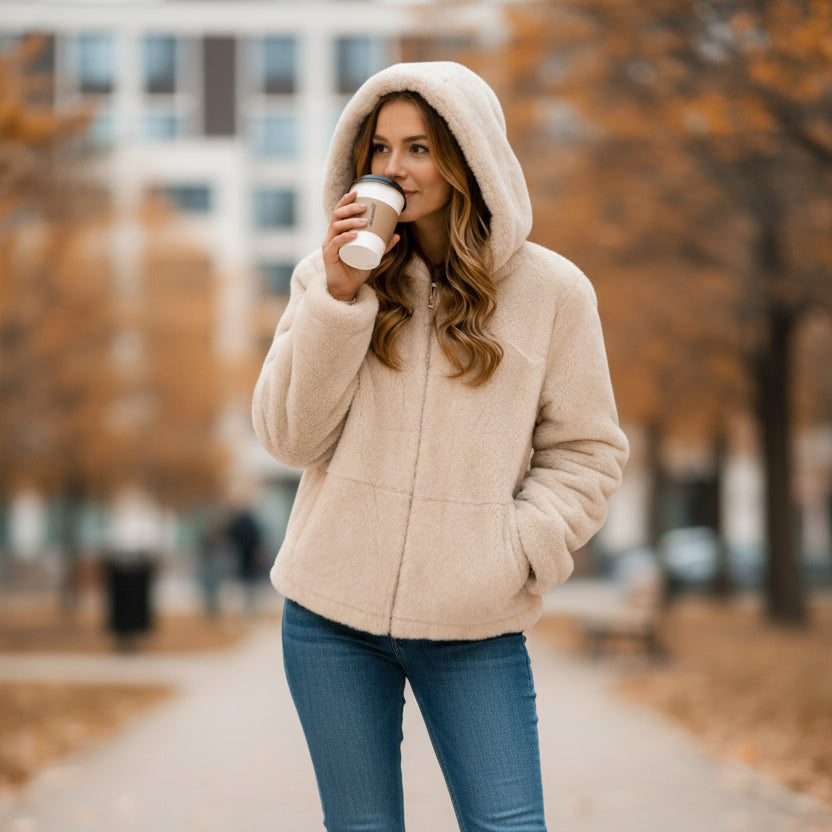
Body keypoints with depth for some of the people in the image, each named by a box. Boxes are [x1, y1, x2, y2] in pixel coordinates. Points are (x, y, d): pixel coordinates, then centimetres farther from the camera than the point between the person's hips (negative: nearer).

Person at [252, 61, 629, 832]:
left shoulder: (551, 290, -1)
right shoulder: (328, 275, 2)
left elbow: (586, 450, 4)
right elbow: (289, 437, -4)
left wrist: (516, 552, -10)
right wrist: (338, 297, -12)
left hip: (474, 625, -1)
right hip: (333, 615, 1)